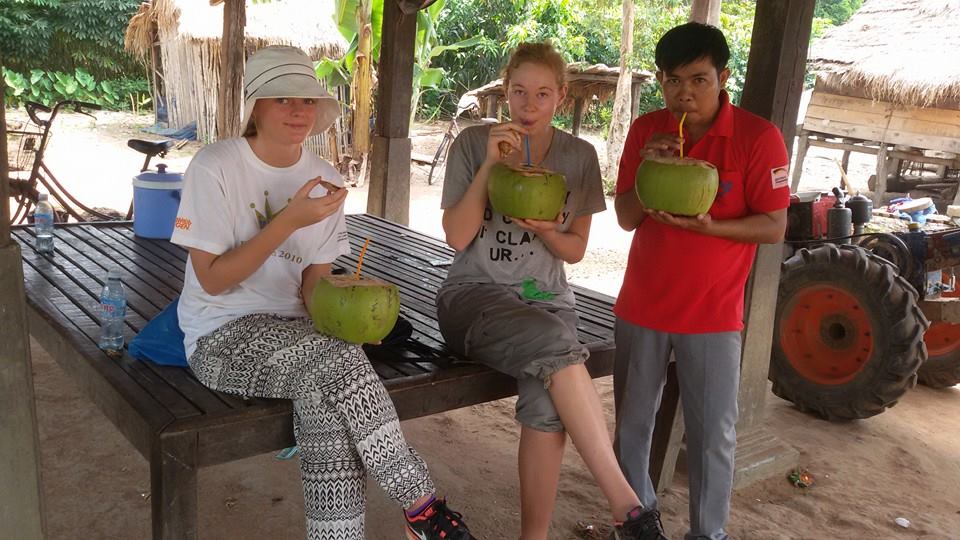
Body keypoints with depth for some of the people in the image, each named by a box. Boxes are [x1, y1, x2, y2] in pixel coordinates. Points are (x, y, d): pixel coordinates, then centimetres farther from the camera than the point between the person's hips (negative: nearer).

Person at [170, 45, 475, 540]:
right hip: (221, 334, -4)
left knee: (327, 397, -30)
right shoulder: (214, 167, -10)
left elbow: (315, 282, 6)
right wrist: (290, 220, -22)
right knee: (338, 363, -30)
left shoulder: (325, 180, 3)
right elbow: (213, 279, -14)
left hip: (293, 328, 4)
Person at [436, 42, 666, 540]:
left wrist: (545, 231, -13)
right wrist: (490, 165, -14)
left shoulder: (579, 156, 6)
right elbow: (457, 237, -5)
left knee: (547, 402, -30)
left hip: (547, 298, 2)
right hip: (475, 294, -2)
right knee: (553, 343, -35)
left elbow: (576, 250, 9)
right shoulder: (473, 143, 0)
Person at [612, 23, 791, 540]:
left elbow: (773, 227, -10)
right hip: (641, 306, 3)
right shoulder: (645, 130, 0)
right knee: (631, 425, 13)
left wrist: (706, 226, -25)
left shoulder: (759, 137, -11)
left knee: (713, 435, 4)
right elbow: (625, 218, 1)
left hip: (713, 313, -3)